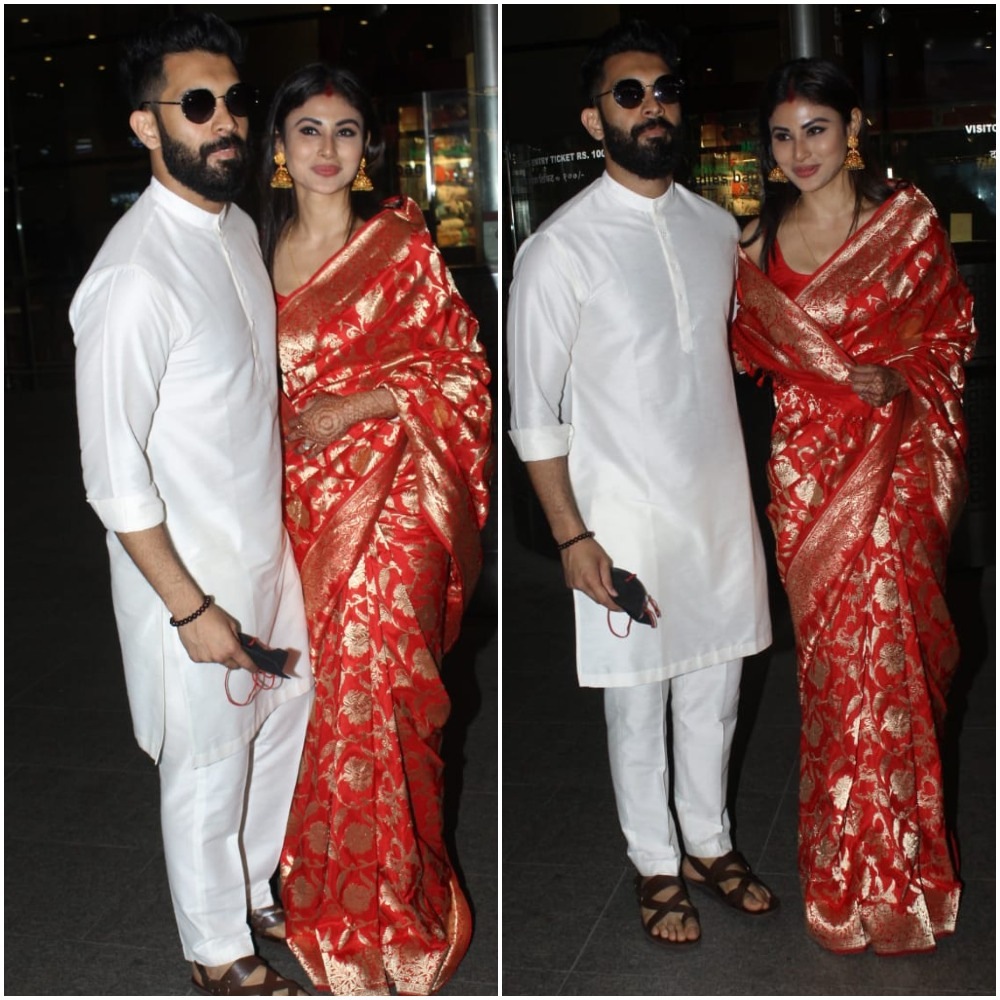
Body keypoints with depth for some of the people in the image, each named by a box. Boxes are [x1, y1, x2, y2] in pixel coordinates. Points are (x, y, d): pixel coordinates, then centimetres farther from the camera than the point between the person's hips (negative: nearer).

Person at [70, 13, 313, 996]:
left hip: (262, 542, 8)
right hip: (188, 567, -8)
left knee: (282, 711, 24)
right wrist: (190, 608, -20)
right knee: (208, 766, 11)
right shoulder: (132, 279, -27)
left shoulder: (237, 226, 1)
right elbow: (114, 476, -24)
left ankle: (254, 885, 49)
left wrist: (273, 532, 18)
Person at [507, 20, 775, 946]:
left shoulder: (717, 228, 4)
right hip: (626, 521, -5)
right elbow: (534, 413, -12)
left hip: (722, 508, 5)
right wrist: (572, 536, -13)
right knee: (638, 706, 11)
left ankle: (710, 843, 39)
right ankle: (655, 865, 31)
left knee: (714, 692, 18)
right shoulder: (560, 250, -14)